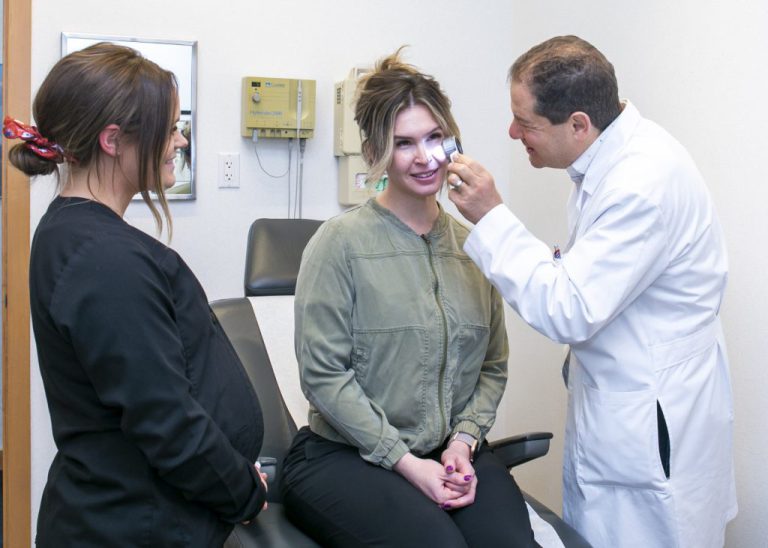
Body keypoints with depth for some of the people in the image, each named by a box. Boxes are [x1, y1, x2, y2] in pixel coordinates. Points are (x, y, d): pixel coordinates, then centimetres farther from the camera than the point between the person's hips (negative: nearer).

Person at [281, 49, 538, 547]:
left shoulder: (472, 245, 9)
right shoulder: (342, 241, -6)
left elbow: (493, 366, 12)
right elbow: (323, 373, -10)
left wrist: (464, 440, -5)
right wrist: (405, 461, -13)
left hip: (450, 451, 4)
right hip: (344, 455, -3)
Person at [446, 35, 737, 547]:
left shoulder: (645, 184, -27)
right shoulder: (612, 152, 4)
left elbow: (569, 312, -26)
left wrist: (491, 217, -24)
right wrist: (562, 263, 1)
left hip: (652, 424, -9)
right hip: (613, 402, 9)